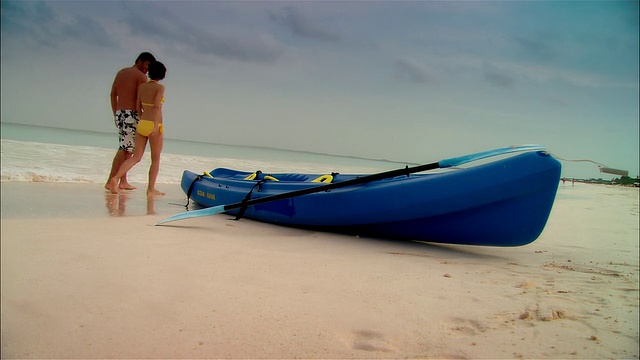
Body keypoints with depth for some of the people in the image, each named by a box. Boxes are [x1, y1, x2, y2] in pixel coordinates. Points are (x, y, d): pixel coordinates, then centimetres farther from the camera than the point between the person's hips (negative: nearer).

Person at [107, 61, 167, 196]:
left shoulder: (141, 86, 10)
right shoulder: (160, 87, -5)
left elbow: (138, 107, 12)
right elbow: (157, 106, -16)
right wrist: (156, 125, -20)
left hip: (142, 124, 5)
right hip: (154, 125, -5)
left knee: (136, 157, 6)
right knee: (155, 159, 8)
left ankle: (115, 178, -12)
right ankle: (151, 189, 10)